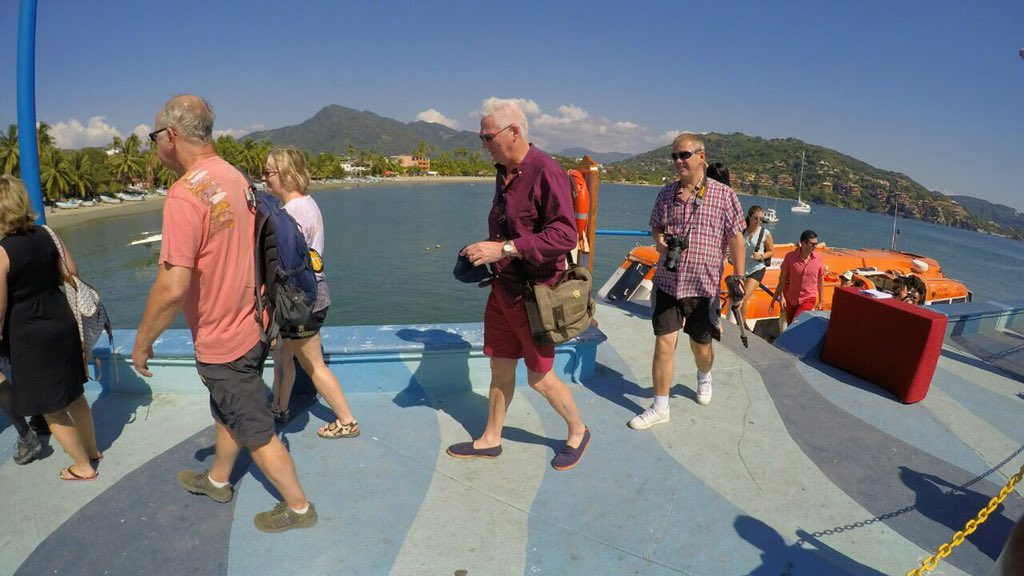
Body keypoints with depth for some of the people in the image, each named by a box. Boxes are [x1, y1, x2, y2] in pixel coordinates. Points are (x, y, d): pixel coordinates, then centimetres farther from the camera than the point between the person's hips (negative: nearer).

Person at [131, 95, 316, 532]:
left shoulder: (185, 193, -25)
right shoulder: (236, 177, 2)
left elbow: (172, 288, -28)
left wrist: (142, 342, -13)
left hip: (222, 341, -8)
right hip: (249, 325, 8)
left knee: (254, 429, 8)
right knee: (227, 411, 27)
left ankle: (297, 506, 25)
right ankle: (217, 480, 50)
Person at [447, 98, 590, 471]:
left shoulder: (545, 172, -18)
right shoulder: (504, 172, 10)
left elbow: (565, 235, -27)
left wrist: (504, 249, -28)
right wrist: (484, 252, 5)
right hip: (503, 286, 8)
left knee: (540, 378, 5)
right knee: (500, 367, 17)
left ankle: (578, 432, 31)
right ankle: (490, 440, 34)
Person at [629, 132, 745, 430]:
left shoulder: (723, 194, -4)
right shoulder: (666, 193, 5)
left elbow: (735, 237, -1)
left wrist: (738, 277, -2)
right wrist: (660, 240, -5)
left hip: (703, 284, -2)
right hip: (667, 281, 2)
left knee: (701, 346, 14)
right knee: (664, 344, -2)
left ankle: (704, 378, 49)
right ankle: (660, 407, 11)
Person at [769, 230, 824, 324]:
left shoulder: (819, 259, -7)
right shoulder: (790, 256, -11)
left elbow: (820, 281, 3)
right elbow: (782, 278, -5)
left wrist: (821, 301, 9)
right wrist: (781, 297, -9)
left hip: (808, 299, -1)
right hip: (790, 299, 1)